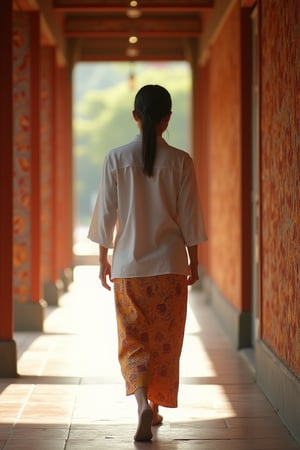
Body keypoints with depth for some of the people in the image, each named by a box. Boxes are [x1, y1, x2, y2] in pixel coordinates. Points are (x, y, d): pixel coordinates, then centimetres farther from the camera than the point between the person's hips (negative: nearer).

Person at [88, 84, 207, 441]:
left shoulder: (116, 159, -5)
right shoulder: (180, 161, -6)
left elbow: (106, 215, -1)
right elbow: (189, 218, -2)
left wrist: (104, 260, 9)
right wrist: (193, 262, 9)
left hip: (128, 265, 0)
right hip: (170, 264, 0)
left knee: (133, 341, 7)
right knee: (165, 340, 13)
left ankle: (143, 405, -14)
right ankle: (155, 409, 22)